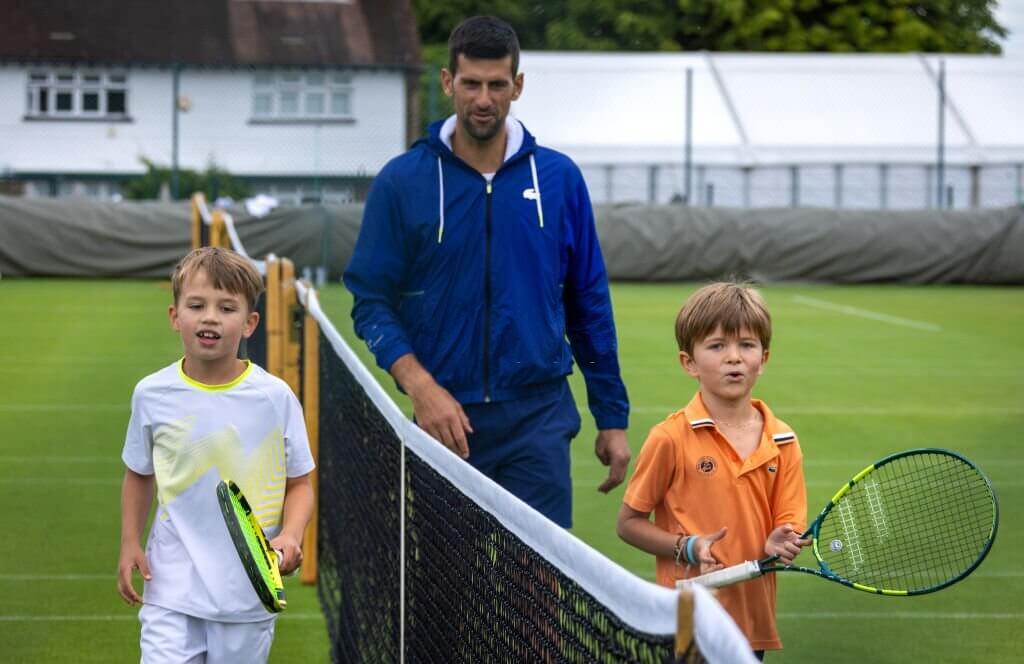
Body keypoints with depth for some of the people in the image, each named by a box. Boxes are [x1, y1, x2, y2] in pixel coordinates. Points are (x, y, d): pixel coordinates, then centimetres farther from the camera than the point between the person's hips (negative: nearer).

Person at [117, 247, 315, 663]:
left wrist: (289, 535, -15)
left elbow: (299, 484, 2)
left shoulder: (276, 397, -5)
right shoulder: (152, 394, 0)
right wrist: (130, 543, 6)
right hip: (172, 589, 0)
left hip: (249, 595, 0)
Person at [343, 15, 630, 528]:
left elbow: (589, 305, 10)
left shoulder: (560, 178, 5)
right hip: (446, 417, 0)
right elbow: (372, 300, 0)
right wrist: (419, 386, -15)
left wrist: (612, 418, 8)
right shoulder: (402, 182, 0)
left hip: (538, 416, 1)